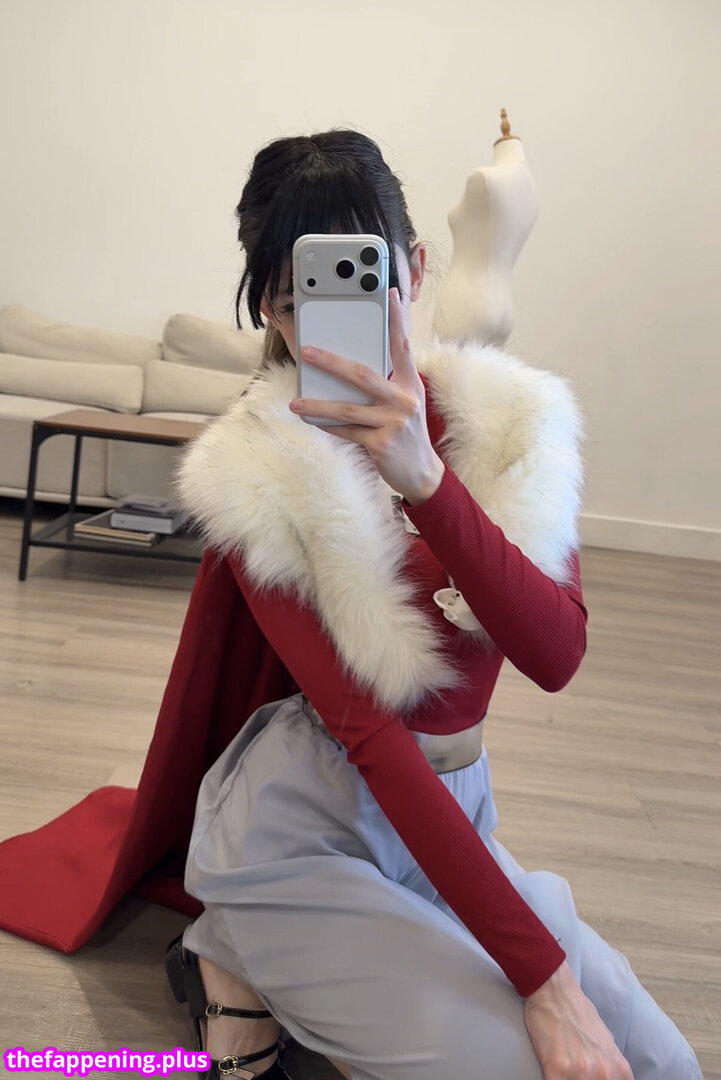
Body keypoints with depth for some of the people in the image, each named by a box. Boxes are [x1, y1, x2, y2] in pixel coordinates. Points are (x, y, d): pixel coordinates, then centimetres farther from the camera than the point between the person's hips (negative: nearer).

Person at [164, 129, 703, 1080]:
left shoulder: (512, 419, -4)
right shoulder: (254, 473, -16)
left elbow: (557, 658, -19)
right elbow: (369, 736, -20)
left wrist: (425, 478, -35)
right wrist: (543, 974, -20)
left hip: (455, 813, 5)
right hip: (305, 835, -5)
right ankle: (246, 967, 5)